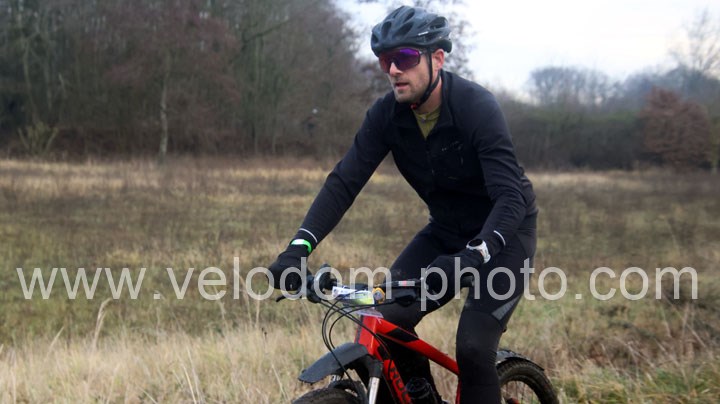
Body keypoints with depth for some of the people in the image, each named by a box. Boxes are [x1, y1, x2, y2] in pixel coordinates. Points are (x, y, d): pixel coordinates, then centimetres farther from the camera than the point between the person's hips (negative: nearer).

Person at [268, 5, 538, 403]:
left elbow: (510, 197, -35)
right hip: (446, 231, 5)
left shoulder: (476, 108, -28)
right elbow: (344, 181, -16)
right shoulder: (387, 114, -13)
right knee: (386, 319, -11)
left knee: (473, 347, -20)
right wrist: (298, 247, -30)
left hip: (502, 233, -5)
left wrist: (472, 256, -52)